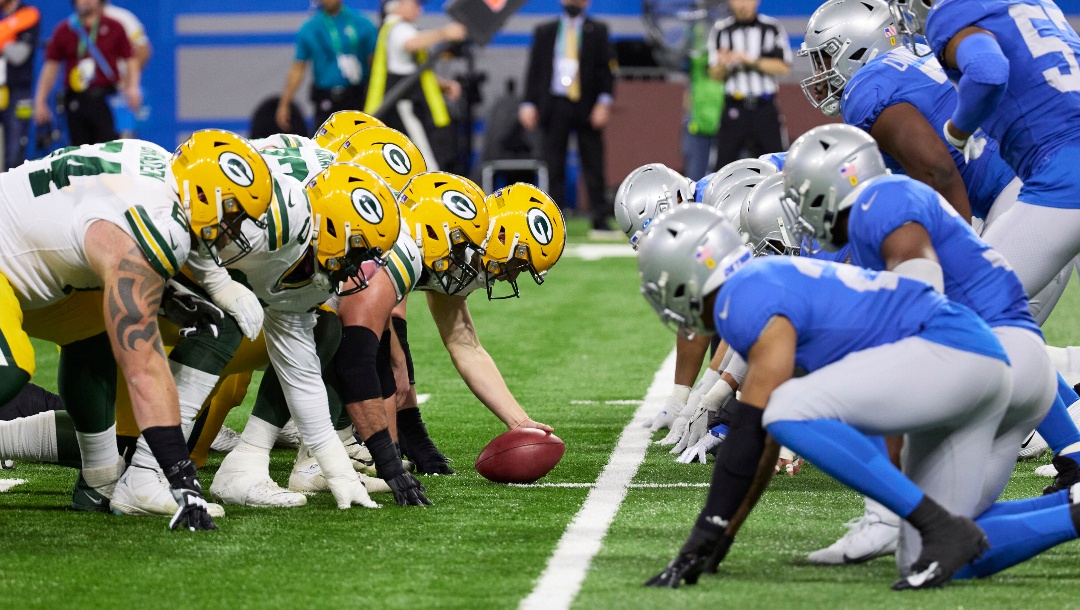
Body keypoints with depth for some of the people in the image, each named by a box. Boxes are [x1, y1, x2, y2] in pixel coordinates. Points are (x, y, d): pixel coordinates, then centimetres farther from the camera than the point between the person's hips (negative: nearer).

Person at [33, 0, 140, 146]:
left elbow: (130, 61, 9)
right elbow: (51, 66, 12)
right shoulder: (64, 30, 10)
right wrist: (40, 101, 7)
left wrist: (132, 87, -8)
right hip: (76, 100, 2)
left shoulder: (114, 28, 7)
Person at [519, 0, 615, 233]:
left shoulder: (597, 31, 8)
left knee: (593, 165, -2)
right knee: (553, 167, 0)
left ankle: (600, 220, 0)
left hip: (586, 107, -1)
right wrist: (528, 104, 0)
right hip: (554, 106, 1)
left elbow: (606, 68, 3)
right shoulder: (544, 31, 12)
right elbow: (533, 69, 9)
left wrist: (604, 102, -9)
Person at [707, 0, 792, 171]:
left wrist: (752, 61, -15)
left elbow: (784, 67, -4)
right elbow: (714, 74, 3)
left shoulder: (772, 28, 3)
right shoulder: (721, 31, 5)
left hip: (766, 108, 0)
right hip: (735, 109, 0)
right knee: (724, 161, -2)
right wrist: (722, 65, -20)